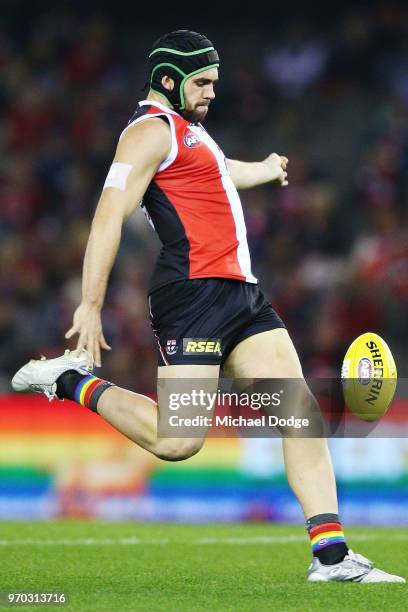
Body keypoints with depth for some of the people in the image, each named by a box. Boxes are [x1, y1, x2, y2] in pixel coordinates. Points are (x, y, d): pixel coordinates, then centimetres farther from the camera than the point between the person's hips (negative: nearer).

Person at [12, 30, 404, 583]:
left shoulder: (188, 130, 25)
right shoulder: (151, 131, -6)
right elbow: (110, 215, -15)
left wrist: (267, 170, 70)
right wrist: (91, 305, -23)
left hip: (241, 294, 9)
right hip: (193, 293, -9)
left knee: (301, 411, -2)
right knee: (177, 441, -16)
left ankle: (331, 556, -4)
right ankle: (73, 382, 6)